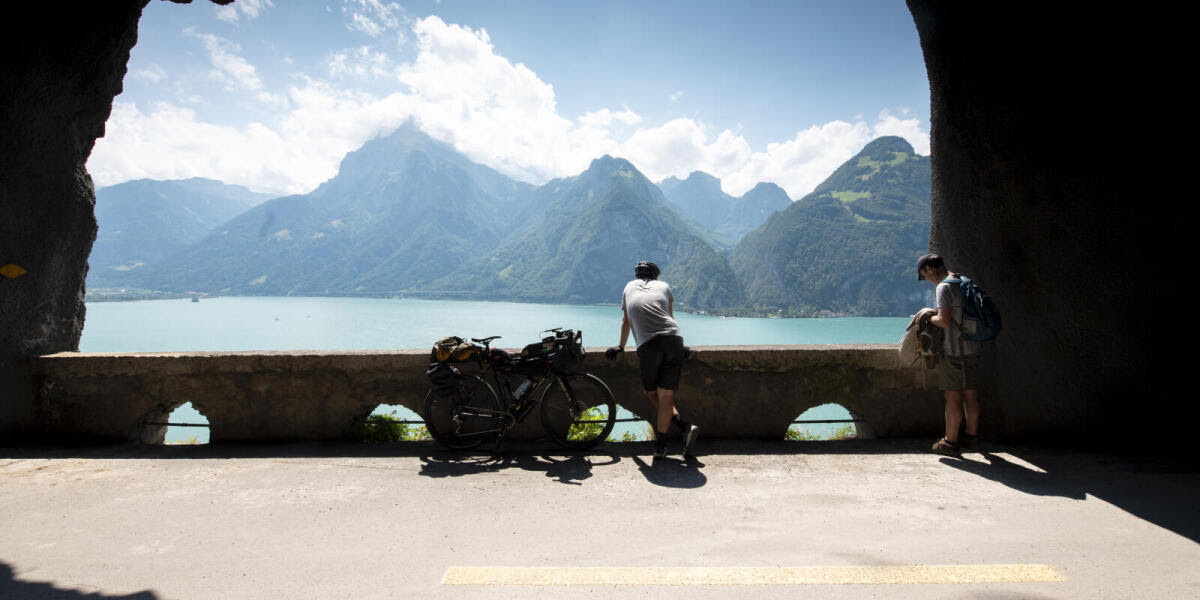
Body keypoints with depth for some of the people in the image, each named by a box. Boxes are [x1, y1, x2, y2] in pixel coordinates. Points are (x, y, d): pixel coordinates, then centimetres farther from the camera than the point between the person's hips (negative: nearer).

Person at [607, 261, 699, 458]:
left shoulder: (629, 287, 27)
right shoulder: (663, 286, 26)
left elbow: (625, 321, 37)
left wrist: (621, 346, 51)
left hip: (648, 345, -1)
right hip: (673, 340, 1)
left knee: (650, 392, 14)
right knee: (666, 394, 4)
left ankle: (683, 426, 3)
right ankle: (660, 445, -2)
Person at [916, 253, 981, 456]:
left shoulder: (944, 287, -14)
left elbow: (944, 321, -22)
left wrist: (928, 318, -4)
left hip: (954, 350, -9)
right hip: (972, 348, 9)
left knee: (953, 396, -2)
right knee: (970, 393, 16)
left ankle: (950, 442, 4)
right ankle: (971, 434, 28)